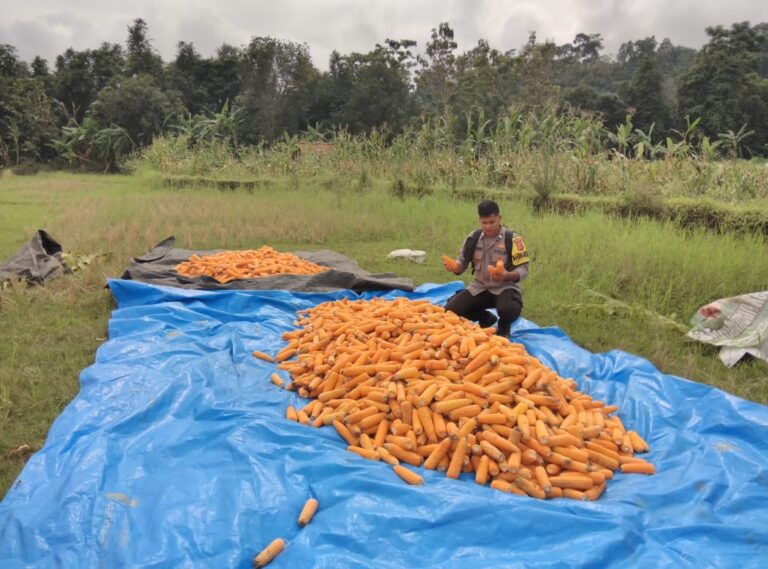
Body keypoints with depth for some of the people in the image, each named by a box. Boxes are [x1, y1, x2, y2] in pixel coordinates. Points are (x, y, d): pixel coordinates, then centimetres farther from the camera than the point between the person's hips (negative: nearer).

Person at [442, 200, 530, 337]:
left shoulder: (512, 239, -14)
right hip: (479, 287, 4)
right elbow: (462, 263, 6)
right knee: (450, 310, -14)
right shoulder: (474, 237, -2)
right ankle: (486, 319, 15)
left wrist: (507, 275, -35)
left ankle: (503, 328, 3)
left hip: (505, 287, -4)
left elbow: (523, 270, -14)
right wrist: (454, 266, -19)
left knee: (509, 310, -38)